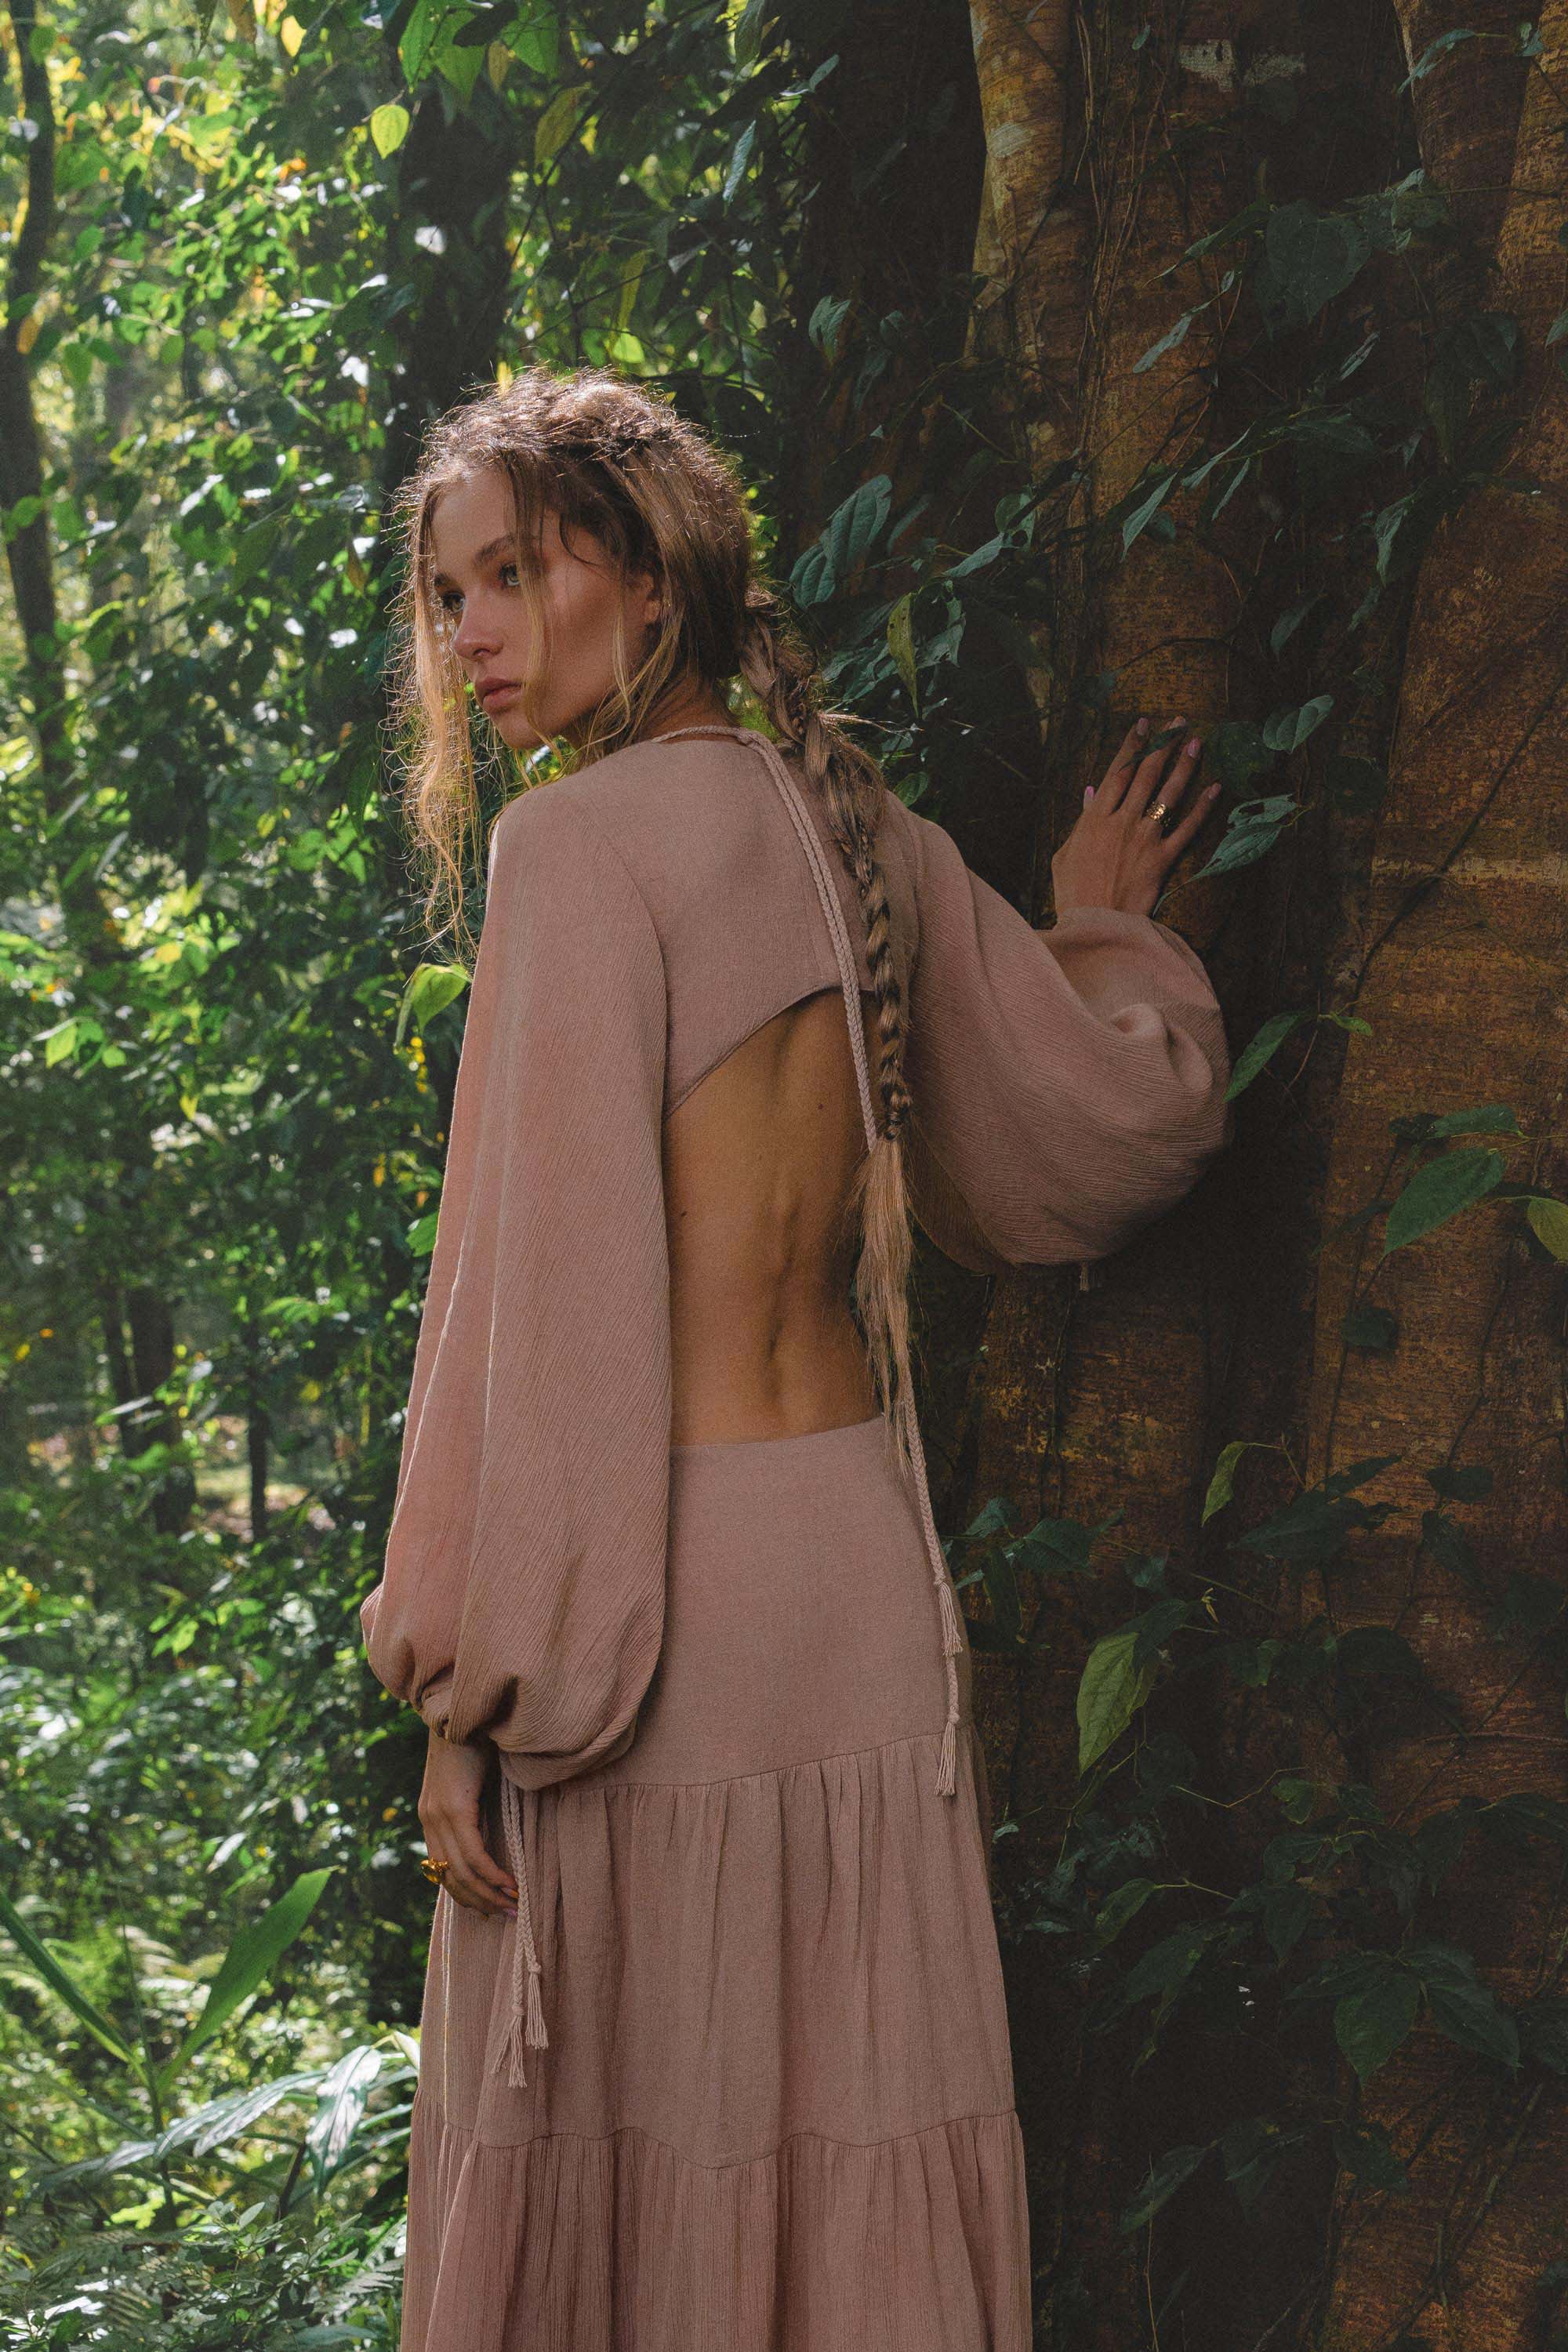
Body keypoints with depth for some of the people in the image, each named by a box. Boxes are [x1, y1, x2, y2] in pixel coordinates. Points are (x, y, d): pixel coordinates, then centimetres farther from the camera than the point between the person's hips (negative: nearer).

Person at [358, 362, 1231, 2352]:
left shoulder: (582, 842, -11)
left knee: (628, 2157, 3)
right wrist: (1105, 928, 38)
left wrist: (471, 1681, -12)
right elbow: (1116, 1120, 18)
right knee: (846, 2140, 12)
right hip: (864, 1551, 7)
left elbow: (544, 1292, -15)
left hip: (658, 1572, -7)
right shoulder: (860, 831, 9)